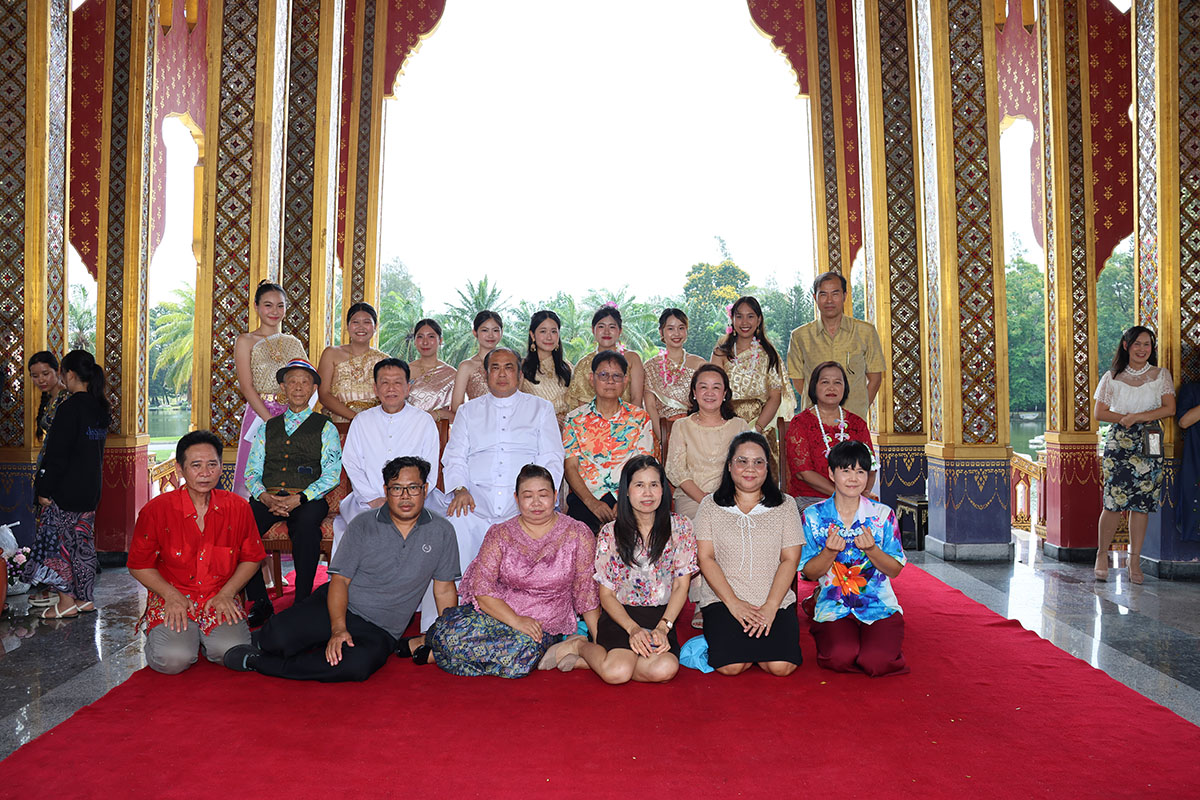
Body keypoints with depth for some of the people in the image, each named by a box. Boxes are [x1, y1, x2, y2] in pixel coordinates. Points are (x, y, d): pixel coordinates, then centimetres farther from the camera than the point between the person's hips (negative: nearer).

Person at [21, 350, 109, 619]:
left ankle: (66, 601, 6)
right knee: (82, 541, 13)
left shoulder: (69, 408, -16)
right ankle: (85, 598, 18)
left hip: (65, 489, -8)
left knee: (56, 540, 3)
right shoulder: (101, 408, 8)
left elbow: (57, 454, -17)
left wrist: (44, 489, -12)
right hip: (90, 490, 8)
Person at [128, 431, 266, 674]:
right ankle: (158, 634, 13)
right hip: (172, 601, -1)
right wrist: (171, 595, -11)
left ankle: (203, 637, 13)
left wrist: (226, 594, -5)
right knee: (173, 660, -25)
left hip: (220, 600, 2)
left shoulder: (238, 508, -2)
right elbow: (139, 565, 1)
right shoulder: (156, 510, -7)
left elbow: (251, 559, 8)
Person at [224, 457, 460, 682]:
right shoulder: (363, 525, -1)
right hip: (337, 608, 0)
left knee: (359, 665, -34)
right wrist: (338, 628, -19)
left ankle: (258, 662, -15)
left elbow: (444, 590, 6)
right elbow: (340, 579, -4)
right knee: (277, 635, -28)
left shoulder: (441, 532, 2)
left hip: (379, 631, 1)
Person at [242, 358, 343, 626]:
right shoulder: (267, 428, 23)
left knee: (306, 524, -37)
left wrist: (299, 499, -15)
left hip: (308, 500, -3)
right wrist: (264, 496, -8)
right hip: (269, 498, 3)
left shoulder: (325, 428, 13)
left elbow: (332, 473, 0)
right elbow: (252, 472, 15)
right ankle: (259, 602, -17)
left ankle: (302, 602, -27)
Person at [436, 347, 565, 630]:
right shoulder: (468, 411, 23)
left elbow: (552, 460, 9)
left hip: (523, 509, -1)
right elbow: (454, 457, 14)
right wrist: (459, 489, -8)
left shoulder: (541, 408, 17)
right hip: (475, 504, 1)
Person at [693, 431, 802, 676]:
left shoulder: (785, 507, 9)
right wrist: (733, 603, -11)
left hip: (776, 601, 1)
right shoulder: (711, 506, 7)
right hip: (723, 600, -1)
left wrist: (770, 607, -11)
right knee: (731, 666, -24)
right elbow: (706, 558, 0)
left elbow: (790, 559, 2)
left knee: (781, 666, -23)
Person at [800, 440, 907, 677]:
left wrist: (871, 549, -18)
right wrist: (829, 552, -19)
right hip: (833, 607, 0)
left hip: (879, 606, 1)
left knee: (877, 661, -23)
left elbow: (895, 570, 2)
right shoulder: (814, 516, 0)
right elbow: (810, 573, 1)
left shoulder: (883, 515, 2)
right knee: (840, 657, -27)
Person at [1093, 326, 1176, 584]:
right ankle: (1102, 554, 9)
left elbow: (1170, 409, -2)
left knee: (1141, 504, 0)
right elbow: (1100, 413, 5)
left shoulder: (1161, 375, 9)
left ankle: (1135, 560, 10)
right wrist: (1125, 418, -10)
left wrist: (1137, 417, -13)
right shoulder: (1111, 378, 8)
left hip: (1149, 445, 1)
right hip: (1118, 444, -1)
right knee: (1114, 503, -9)